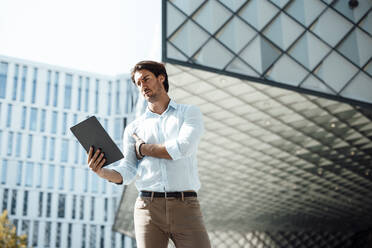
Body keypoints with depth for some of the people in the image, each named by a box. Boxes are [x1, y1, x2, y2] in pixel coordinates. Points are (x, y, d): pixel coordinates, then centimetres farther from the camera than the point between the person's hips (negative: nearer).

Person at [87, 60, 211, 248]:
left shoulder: (190, 113, 11)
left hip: (185, 206, -1)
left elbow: (183, 148, -7)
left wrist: (143, 148, 4)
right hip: (148, 206, 2)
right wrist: (104, 172, -14)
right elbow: (128, 171, 8)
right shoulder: (133, 128, 18)